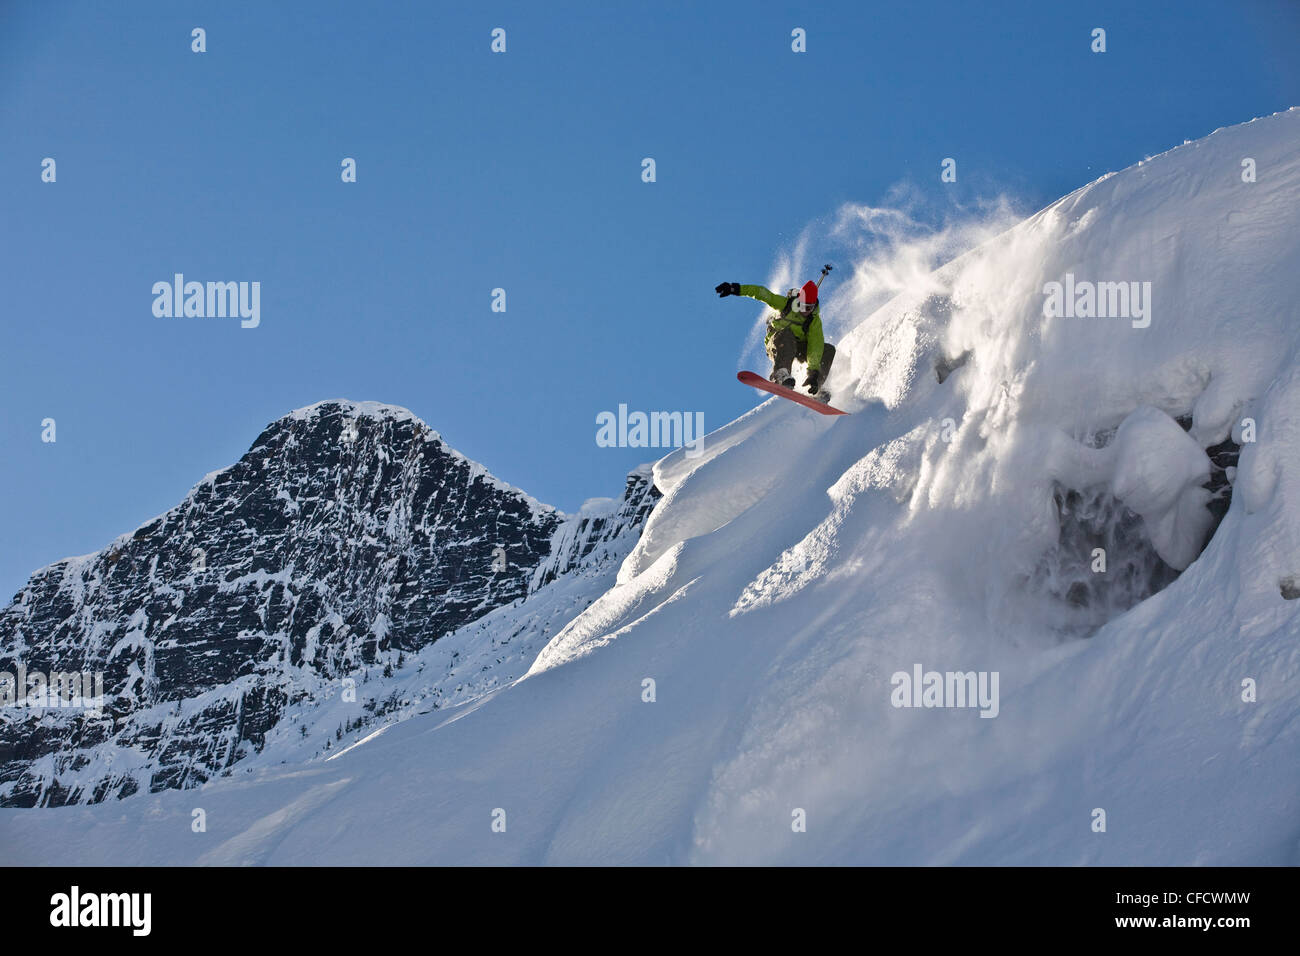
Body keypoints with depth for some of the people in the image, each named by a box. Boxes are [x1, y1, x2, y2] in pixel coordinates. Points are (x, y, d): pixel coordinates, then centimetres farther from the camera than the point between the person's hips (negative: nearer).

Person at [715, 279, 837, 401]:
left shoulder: (815, 321, -19)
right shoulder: (785, 303, -18)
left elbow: (815, 347, -28)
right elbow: (762, 293, -19)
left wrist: (814, 372, -40)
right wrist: (736, 289, -29)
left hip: (798, 347, 2)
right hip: (776, 343, -2)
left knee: (828, 349, -16)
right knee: (787, 333, -37)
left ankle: (816, 388, -15)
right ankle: (780, 373, -56)